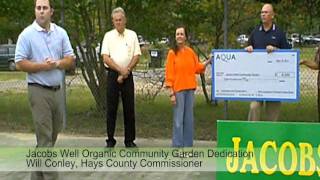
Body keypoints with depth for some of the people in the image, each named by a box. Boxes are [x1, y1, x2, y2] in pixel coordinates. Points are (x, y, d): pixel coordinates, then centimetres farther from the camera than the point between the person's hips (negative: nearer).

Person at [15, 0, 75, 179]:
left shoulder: (61, 32, 7)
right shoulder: (27, 34, -6)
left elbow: (71, 59, 5)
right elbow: (20, 63, -9)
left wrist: (57, 63, -14)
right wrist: (42, 66, -19)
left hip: (58, 89, 6)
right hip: (39, 90, -6)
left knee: (54, 133, 14)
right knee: (45, 136, -4)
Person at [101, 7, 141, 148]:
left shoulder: (132, 35, 7)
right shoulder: (108, 36, 4)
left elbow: (136, 56, 1)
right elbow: (106, 58, -4)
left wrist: (126, 71, -9)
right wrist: (121, 70, -12)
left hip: (127, 76, 1)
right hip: (112, 75, -1)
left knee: (129, 108, 3)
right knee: (111, 108, 1)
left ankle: (129, 140, 11)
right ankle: (110, 140, 8)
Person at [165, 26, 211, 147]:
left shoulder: (190, 52, 9)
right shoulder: (172, 53, -4)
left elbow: (197, 68, 16)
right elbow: (169, 73, -6)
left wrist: (208, 62, 0)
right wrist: (171, 93, -11)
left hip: (190, 89, 5)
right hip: (178, 89, -5)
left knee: (189, 118, 10)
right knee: (178, 119, -4)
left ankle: (188, 145, 18)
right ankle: (177, 145, 3)